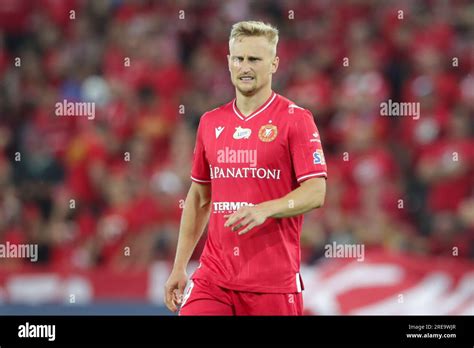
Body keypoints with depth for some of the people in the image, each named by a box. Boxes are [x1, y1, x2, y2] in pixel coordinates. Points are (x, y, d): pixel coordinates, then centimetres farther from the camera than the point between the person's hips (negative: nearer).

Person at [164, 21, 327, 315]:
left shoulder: (296, 119, -3)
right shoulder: (210, 123, 12)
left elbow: (316, 193, -10)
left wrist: (265, 210, -26)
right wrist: (179, 266, 14)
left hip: (274, 281, -4)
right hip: (214, 276, 4)